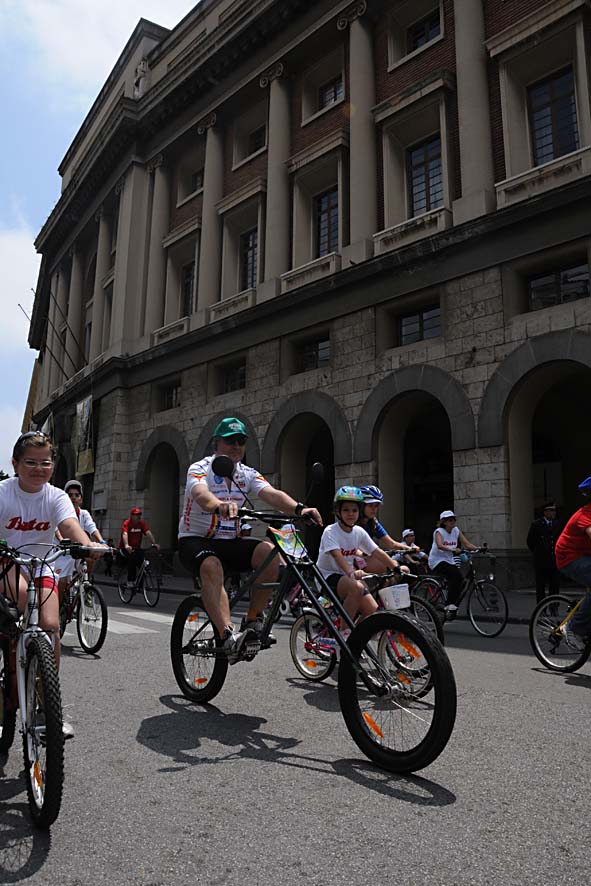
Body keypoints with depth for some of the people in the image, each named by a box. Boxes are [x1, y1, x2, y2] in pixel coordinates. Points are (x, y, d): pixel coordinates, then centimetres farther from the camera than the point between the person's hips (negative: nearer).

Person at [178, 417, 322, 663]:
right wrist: (220, 506, -57)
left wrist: (299, 509, -36)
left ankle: (252, 620, -11)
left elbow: (272, 494, -15)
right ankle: (228, 636, -43)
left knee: (271, 552, -22)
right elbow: (201, 495, -33)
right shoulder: (200, 469, -9)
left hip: (230, 542, 5)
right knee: (212, 566, -38)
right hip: (195, 540, -4)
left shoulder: (247, 474, 5)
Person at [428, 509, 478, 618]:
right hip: (436, 561, -6)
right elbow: (439, 546, -31)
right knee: (456, 575, -27)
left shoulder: (456, 530, 5)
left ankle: (450, 606, 6)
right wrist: (453, 550, -46)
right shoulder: (439, 531, -12)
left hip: (449, 560, 6)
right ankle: (450, 605, -23)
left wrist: (478, 548, -21)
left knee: (458, 579, -12)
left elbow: (467, 544, -2)